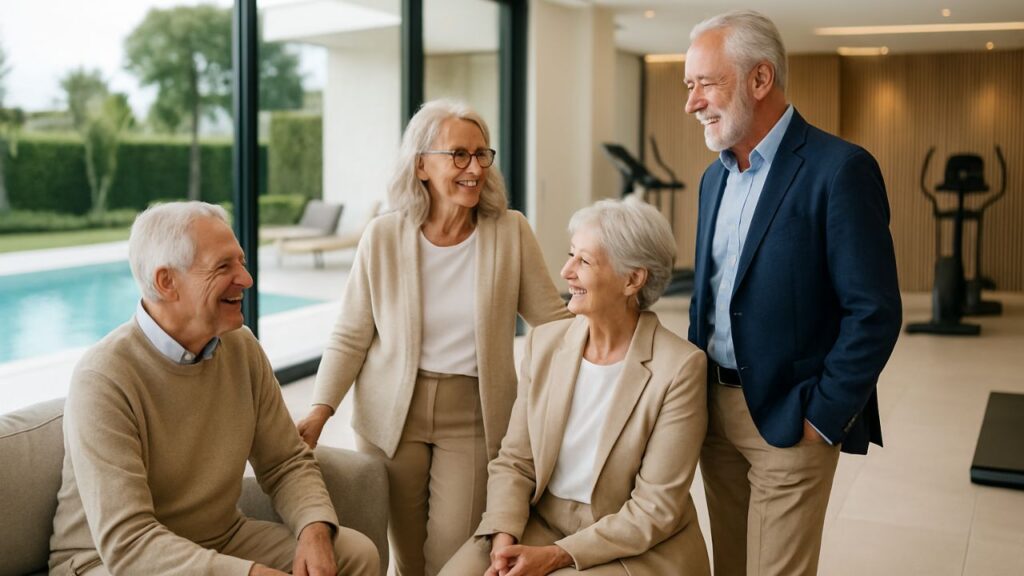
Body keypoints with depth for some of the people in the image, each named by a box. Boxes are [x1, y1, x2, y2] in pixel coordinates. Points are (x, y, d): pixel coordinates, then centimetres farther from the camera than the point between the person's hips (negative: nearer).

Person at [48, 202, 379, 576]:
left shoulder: (242, 348, -3)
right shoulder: (103, 380, -22)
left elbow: (286, 463, 3)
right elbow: (126, 542, -26)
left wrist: (315, 529, -18)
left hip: (225, 539, 6)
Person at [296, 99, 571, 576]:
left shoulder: (511, 233, -5)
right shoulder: (383, 237, -5)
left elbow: (554, 322, -2)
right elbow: (350, 337, -1)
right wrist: (320, 410, -11)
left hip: (473, 415, -1)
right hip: (392, 413, 1)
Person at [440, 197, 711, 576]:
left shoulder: (680, 367, -14)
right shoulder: (545, 342, 0)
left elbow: (656, 508, -14)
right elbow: (514, 462, 3)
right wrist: (504, 539, -14)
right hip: (539, 523, 4)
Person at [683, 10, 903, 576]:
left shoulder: (839, 169, -15)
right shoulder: (715, 175, 9)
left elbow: (875, 313, -16)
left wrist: (821, 419, -14)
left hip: (787, 421, -7)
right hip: (713, 407, 7)